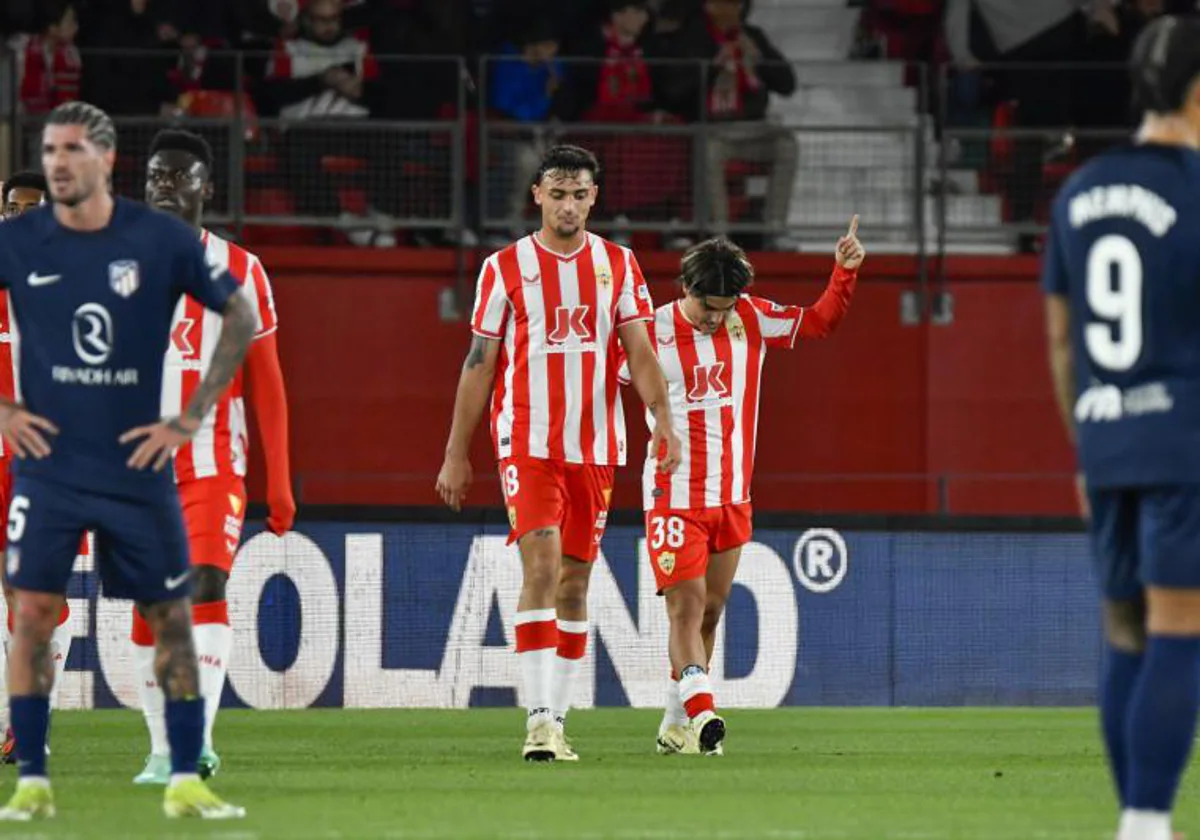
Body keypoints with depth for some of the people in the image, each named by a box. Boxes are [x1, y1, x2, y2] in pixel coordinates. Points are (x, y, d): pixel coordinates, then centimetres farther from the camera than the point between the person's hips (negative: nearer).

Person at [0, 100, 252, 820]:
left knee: (172, 617, 2)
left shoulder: (162, 239, -5)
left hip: (138, 466, 0)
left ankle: (185, 782, 10)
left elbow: (241, 317, 4)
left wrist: (192, 417, 0)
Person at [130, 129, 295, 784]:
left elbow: (266, 383, 7)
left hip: (213, 463, -2)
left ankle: (198, 739, -26)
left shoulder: (240, 271, 4)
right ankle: (162, 751, 13)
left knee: (207, 584, -19)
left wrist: (279, 481, 3)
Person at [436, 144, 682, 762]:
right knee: (541, 566, -17)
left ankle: (556, 720, 14)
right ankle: (539, 719, -21)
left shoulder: (618, 265, 8)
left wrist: (662, 417, -17)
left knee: (575, 582, 7)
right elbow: (479, 363, 4)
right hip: (526, 444, -3)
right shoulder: (505, 268, 1)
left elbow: (639, 351, 1)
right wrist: (456, 452, 3)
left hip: (595, 447, 3)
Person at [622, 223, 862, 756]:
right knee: (686, 606, -16)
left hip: (733, 498, 5)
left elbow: (820, 322, 13)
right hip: (674, 498, -5)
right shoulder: (652, 332, -8)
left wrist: (844, 273, 0)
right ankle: (701, 712, -28)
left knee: (710, 611, 8)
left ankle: (676, 725, 18)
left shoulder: (750, 319, 4)